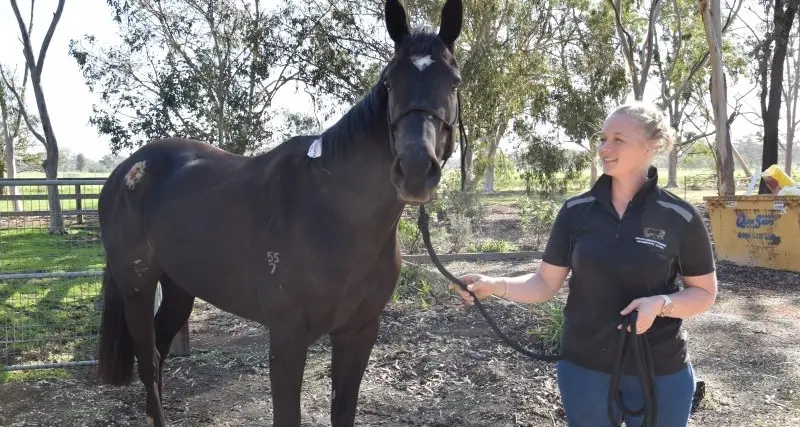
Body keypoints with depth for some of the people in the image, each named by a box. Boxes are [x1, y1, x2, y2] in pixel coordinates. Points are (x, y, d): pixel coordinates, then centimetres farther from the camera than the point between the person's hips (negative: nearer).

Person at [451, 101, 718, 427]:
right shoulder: (576, 211, -5)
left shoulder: (680, 217, -9)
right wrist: (494, 285, -20)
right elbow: (545, 283, -2)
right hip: (583, 367, 2)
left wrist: (661, 303, -22)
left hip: (659, 372, -1)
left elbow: (704, 293, -2)